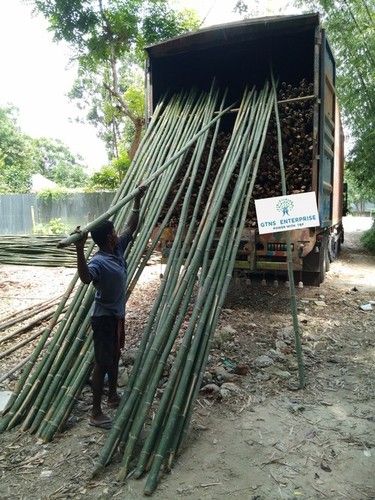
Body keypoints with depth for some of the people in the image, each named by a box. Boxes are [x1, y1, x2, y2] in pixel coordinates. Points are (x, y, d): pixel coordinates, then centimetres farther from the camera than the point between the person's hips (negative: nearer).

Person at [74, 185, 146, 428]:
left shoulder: (118, 250, -1)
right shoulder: (98, 261, -26)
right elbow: (85, 278, -49)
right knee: (102, 363, 2)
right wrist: (80, 250, -62)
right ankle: (96, 413, 16)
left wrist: (137, 201, 8)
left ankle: (113, 397, 42)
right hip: (104, 317, -9)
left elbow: (131, 227, 11)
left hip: (118, 314, 9)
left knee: (115, 356, 22)